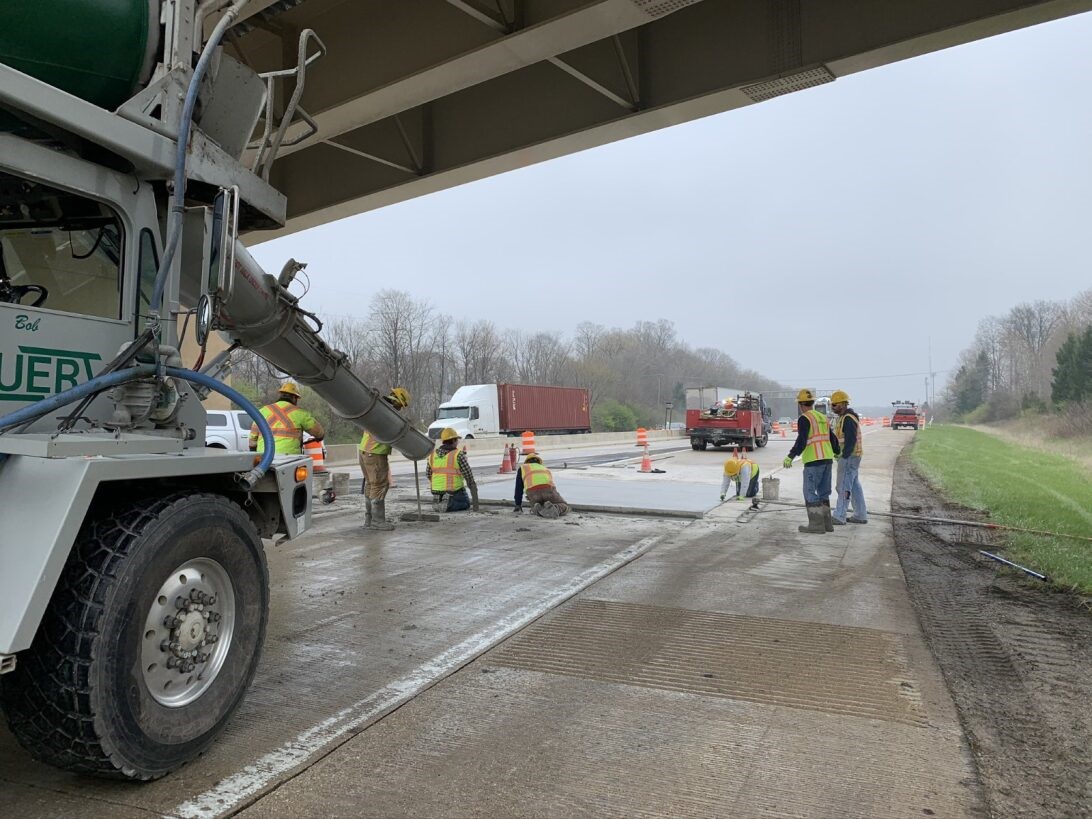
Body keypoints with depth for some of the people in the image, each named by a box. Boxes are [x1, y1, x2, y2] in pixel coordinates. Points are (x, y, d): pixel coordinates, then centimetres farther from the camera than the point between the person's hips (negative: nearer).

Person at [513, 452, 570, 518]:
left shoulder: (522, 468, 32)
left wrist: (518, 505, 39)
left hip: (533, 492, 0)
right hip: (548, 489, 0)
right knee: (564, 508, 17)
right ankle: (553, 508, -15)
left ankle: (538, 509, -7)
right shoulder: (545, 469, 40)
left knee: (536, 510, 28)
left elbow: (518, 488, 30)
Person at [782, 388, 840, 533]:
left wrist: (790, 456, -17)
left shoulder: (804, 419, -8)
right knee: (823, 492, 15)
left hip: (813, 461, -8)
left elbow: (801, 441, -18)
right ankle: (827, 523, 18)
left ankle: (816, 524, -5)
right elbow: (832, 438, 24)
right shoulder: (823, 417, 17)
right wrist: (837, 452, 39)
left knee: (810, 492, -3)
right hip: (827, 458, 8)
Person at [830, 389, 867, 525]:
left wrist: (844, 457, -21)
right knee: (854, 486, 13)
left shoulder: (848, 419, -17)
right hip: (850, 457, 10)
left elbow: (851, 440, -23)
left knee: (844, 486, -7)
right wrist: (842, 456, 18)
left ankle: (839, 517, -5)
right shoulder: (844, 417, 16)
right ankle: (861, 515, 19)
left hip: (849, 457, -10)